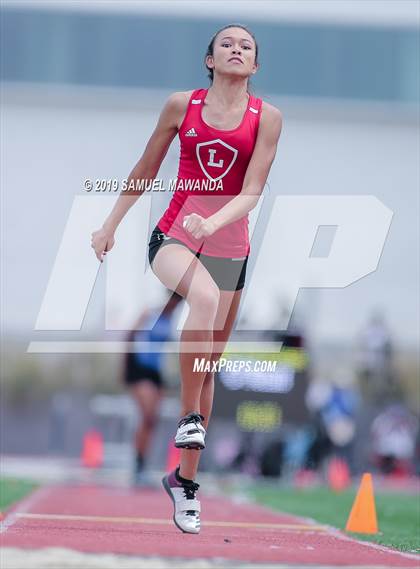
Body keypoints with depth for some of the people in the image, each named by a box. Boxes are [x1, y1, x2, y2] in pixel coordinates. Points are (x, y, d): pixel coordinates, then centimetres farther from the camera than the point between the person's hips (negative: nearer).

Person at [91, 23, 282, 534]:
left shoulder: (266, 117, -1)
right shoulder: (182, 105, 0)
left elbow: (252, 192, -9)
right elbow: (145, 170, 12)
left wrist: (213, 223, -27)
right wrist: (111, 224, 13)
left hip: (230, 247, 2)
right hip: (174, 236, -2)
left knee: (209, 368, 6)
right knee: (204, 297, -36)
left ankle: (184, 478, 18)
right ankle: (189, 416, -24)